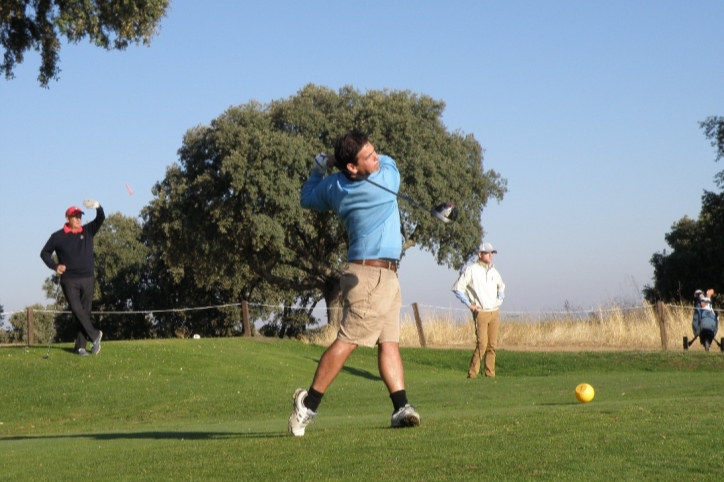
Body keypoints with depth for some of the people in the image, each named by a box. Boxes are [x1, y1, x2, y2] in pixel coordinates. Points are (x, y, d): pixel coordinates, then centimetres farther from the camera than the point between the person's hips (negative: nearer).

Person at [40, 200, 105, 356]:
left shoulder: (88, 231, 7)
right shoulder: (58, 236, 1)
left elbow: (101, 219, -5)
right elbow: (45, 253, 8)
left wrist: (98, 207, -27)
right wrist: (54, 266, -8)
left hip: (87, 279, 3)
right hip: (69, 280, -2)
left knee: (85, 312, 1)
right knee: (76, 309, -16)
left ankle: (81, 346, 4)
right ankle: (95, 335, -4)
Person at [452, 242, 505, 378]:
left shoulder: (494, 271, 13)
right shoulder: (471, 270, -5)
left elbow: (501, 287, 33)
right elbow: (457, 288, -5)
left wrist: (499, 301, 16)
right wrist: (469, 304, -7)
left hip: (494, 312, 6)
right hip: (480, 313, -6)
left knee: (492, 345, 3)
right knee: (482, 344, -14)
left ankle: (490, 373, 8)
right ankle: (472, 373, -7)